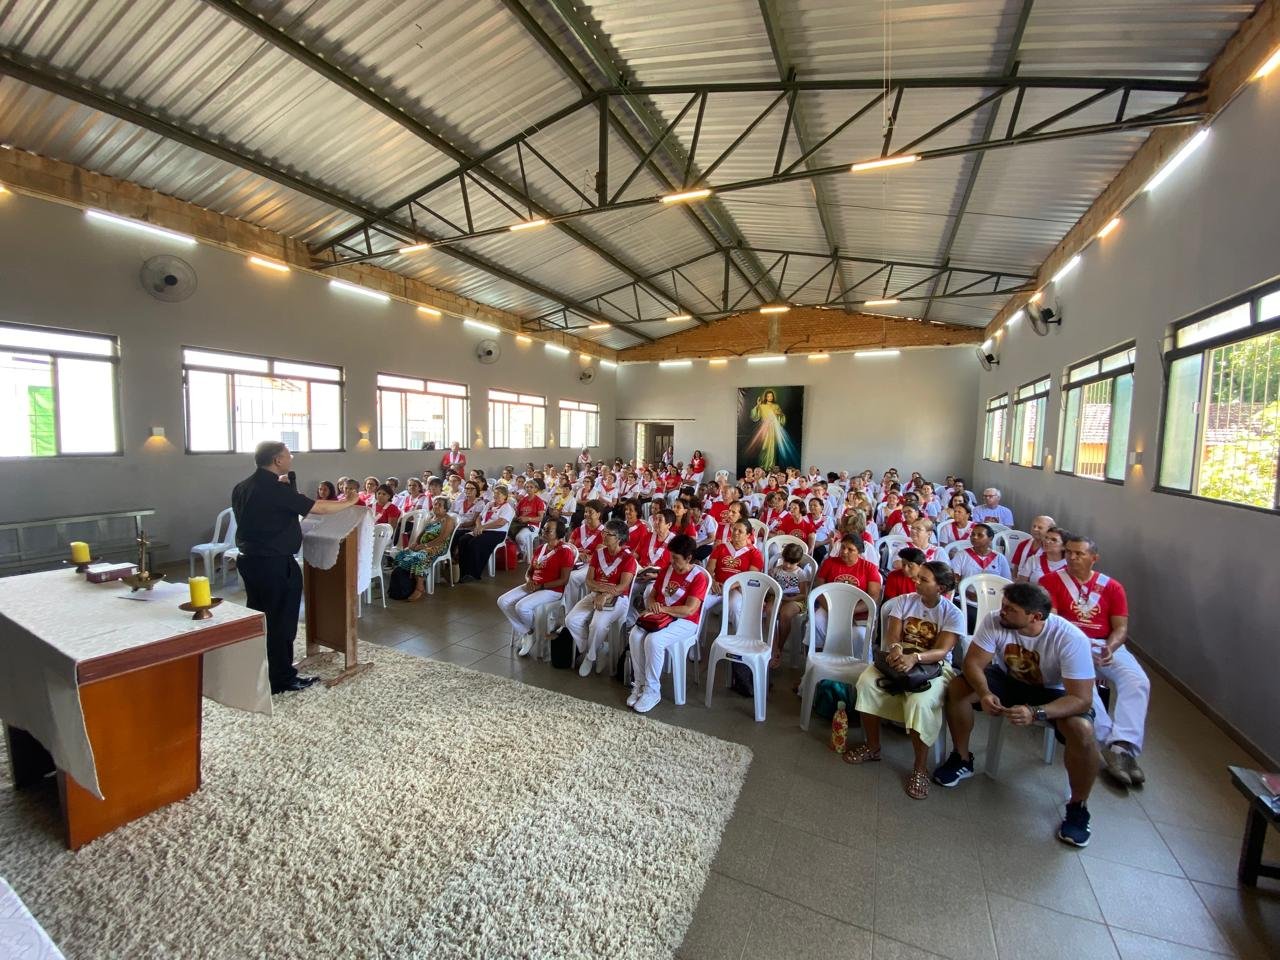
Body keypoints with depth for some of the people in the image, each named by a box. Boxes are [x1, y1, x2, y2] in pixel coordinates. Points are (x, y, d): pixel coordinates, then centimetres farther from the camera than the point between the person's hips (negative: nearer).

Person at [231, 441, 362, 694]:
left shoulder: (241, 488, 7)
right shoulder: (276, 489, -19)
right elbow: (317, 508, -20)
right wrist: (350, 503, -7)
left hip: (249, 559, 9)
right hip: (275, 564, -9)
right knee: (281, 621, 3)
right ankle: (281, 679, 13)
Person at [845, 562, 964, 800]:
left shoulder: (953, 615, -6)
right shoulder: (905, 601, 2)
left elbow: (942, 651, -18)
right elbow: (892, 635, -5)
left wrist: (914, 658, -38)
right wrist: (895, 648, -30)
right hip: (898, 660, 3)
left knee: (921, 702, -35)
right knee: (867, 682, -25)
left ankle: (920, 768, -12)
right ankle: (872, 747, -4)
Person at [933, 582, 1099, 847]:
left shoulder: (1071, 639, -31)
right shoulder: (993, 621, -25)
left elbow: (1081, 698, -30)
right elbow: (973, 663, -21)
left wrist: (1036, 713, -45)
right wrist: (984, 693, -41)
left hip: (1055, 692, -2)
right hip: (1010, 680, 2)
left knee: (1082, 731, -31)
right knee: (957, 687, -21)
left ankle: (1078, 807, -3)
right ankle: (962, 760, 2)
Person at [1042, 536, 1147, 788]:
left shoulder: (1112, 587, 12)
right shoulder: (1051, 581, 2)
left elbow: (1121, 627, 6)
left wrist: (1110, 648, -15)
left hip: (1107, 645, 4)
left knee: (1137, 681, -24)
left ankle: (1123, 746, -26)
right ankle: (1112, 742, -26)